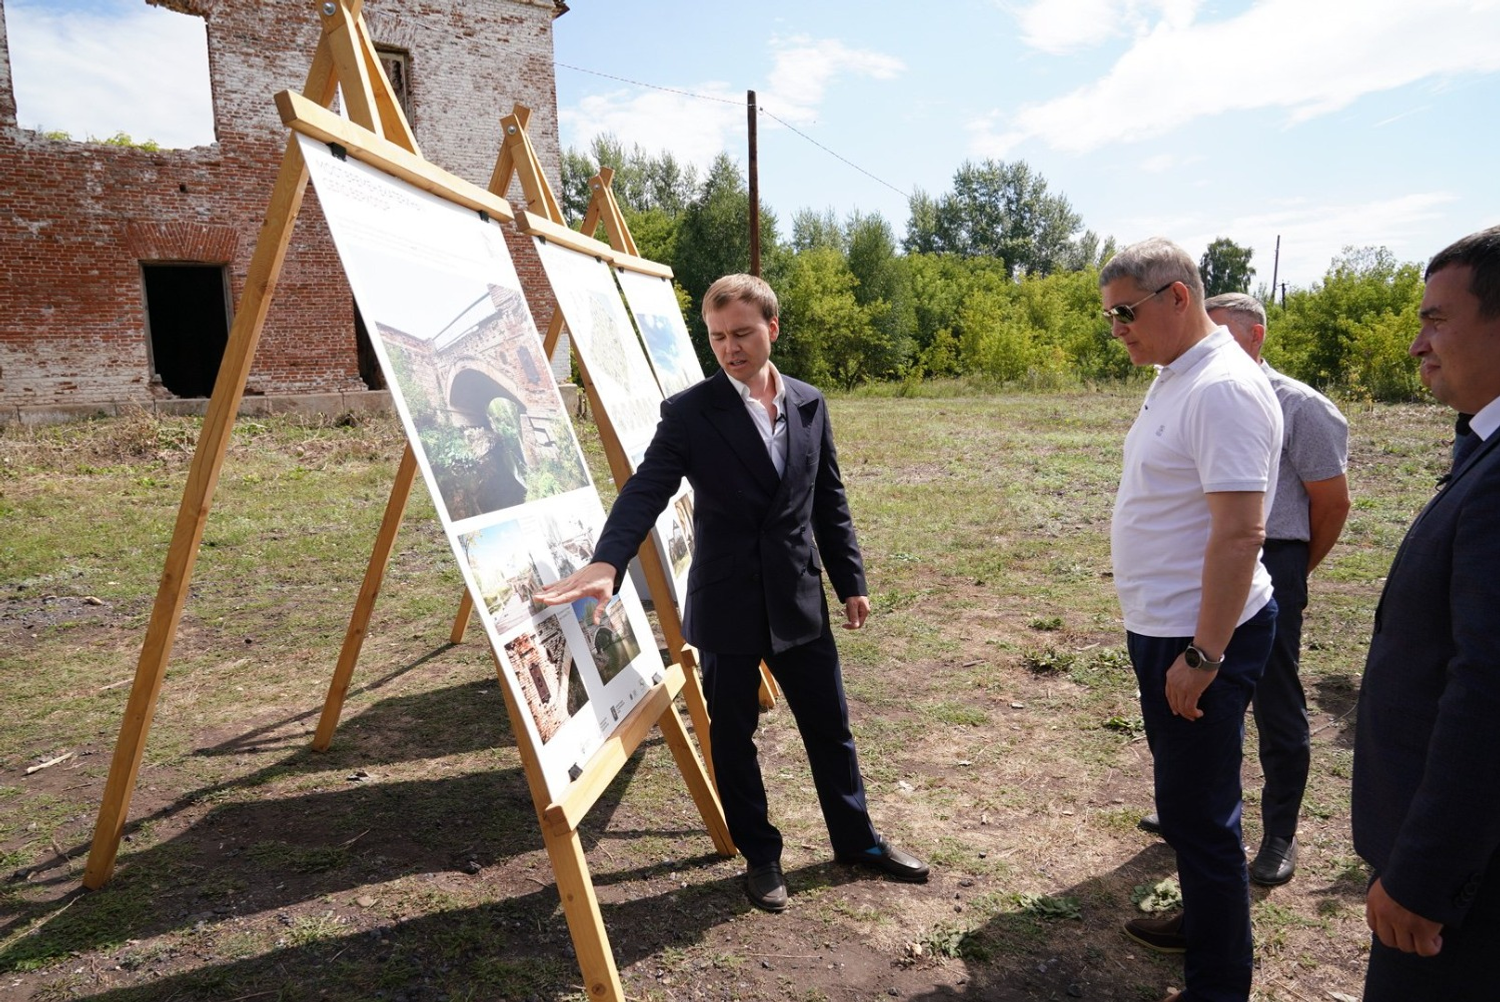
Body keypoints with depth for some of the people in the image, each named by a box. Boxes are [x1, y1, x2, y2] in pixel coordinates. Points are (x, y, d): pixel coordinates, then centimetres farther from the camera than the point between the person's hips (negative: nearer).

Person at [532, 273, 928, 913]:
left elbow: (830, 503, 10)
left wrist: (851, 582, 11)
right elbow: (644, 493, -19)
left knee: (829, 725, 16)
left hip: (800, 600, 4)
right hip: (727, 607, -3)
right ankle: (760, 855, 32)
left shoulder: (809, 404, 4)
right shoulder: (689, 413, -10)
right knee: (732, 736, 11)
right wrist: (606, 565, -36)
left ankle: (856, 840, 37)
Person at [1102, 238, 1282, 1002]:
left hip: (1200, 638, -9)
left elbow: (1239, 534, -25)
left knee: (1198, 812, 4)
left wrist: (1202, 655, -22)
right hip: (1162, 627, 10)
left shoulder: (1223, 388, -21)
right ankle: (1205, 921, 43)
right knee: (1185, 798, 23)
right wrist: (1164, 641, 18)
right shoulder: (1173, 378, 9)